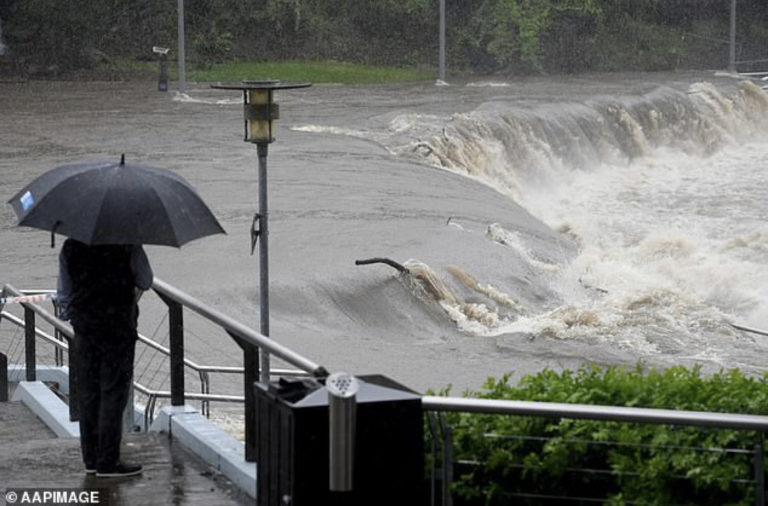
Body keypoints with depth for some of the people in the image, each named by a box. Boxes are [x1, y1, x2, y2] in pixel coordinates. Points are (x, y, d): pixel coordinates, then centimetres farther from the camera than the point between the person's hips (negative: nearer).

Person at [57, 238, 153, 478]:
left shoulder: (70, 247, 3)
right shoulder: (127, 246, -10)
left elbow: (64, 293, 9)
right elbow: (145, 282, 0)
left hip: (84, 327, 4)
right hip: (119, 328, -4)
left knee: (88, 394, 12)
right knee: (113, 394, -1)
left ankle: (91, 459, 16)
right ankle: (107, 462, -2)